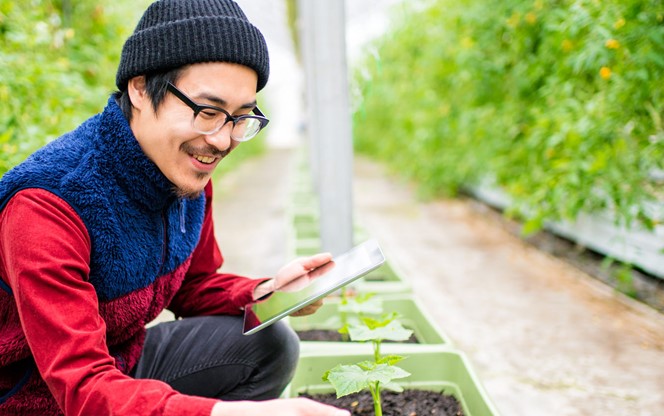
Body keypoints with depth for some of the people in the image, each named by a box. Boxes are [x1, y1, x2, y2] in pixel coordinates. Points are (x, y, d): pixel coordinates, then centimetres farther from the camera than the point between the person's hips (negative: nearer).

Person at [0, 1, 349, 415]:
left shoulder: (187, 174, -7)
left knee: (269, 343, -3)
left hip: (123, 362, 8)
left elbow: (193, 287, 8)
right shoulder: (45, 206, -31)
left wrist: (266, 294, -15)